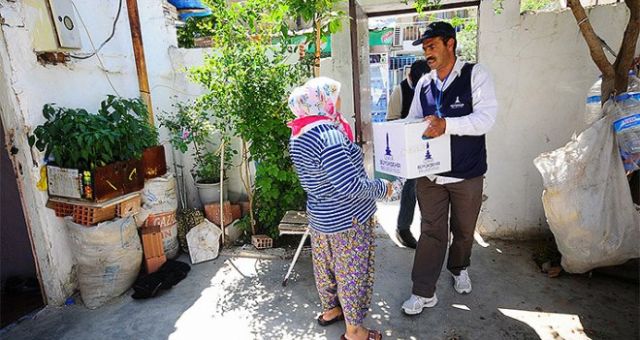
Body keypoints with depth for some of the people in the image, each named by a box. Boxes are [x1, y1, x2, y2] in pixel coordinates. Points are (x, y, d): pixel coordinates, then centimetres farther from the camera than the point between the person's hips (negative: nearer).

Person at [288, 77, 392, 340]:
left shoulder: (299, 135, 2)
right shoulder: (329, 135, -28)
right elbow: (351, 186, -29)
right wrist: (382, 188, -13)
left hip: (320, 215, 9)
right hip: (347, 220, -8)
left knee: (326, 265, 24)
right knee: (353, 272, 10)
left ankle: (329, 309, 47)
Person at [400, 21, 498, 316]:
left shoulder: (475, 74, -8)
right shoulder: (423, 84, 5)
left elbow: (487, 118, -19)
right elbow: (412, 121, 9)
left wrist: (446, 124, -35)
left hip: (467, 173, -2)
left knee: (463, 230, 18)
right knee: (431, 231, 7)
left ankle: (459, 268, 46)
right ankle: (423, 292, 17)